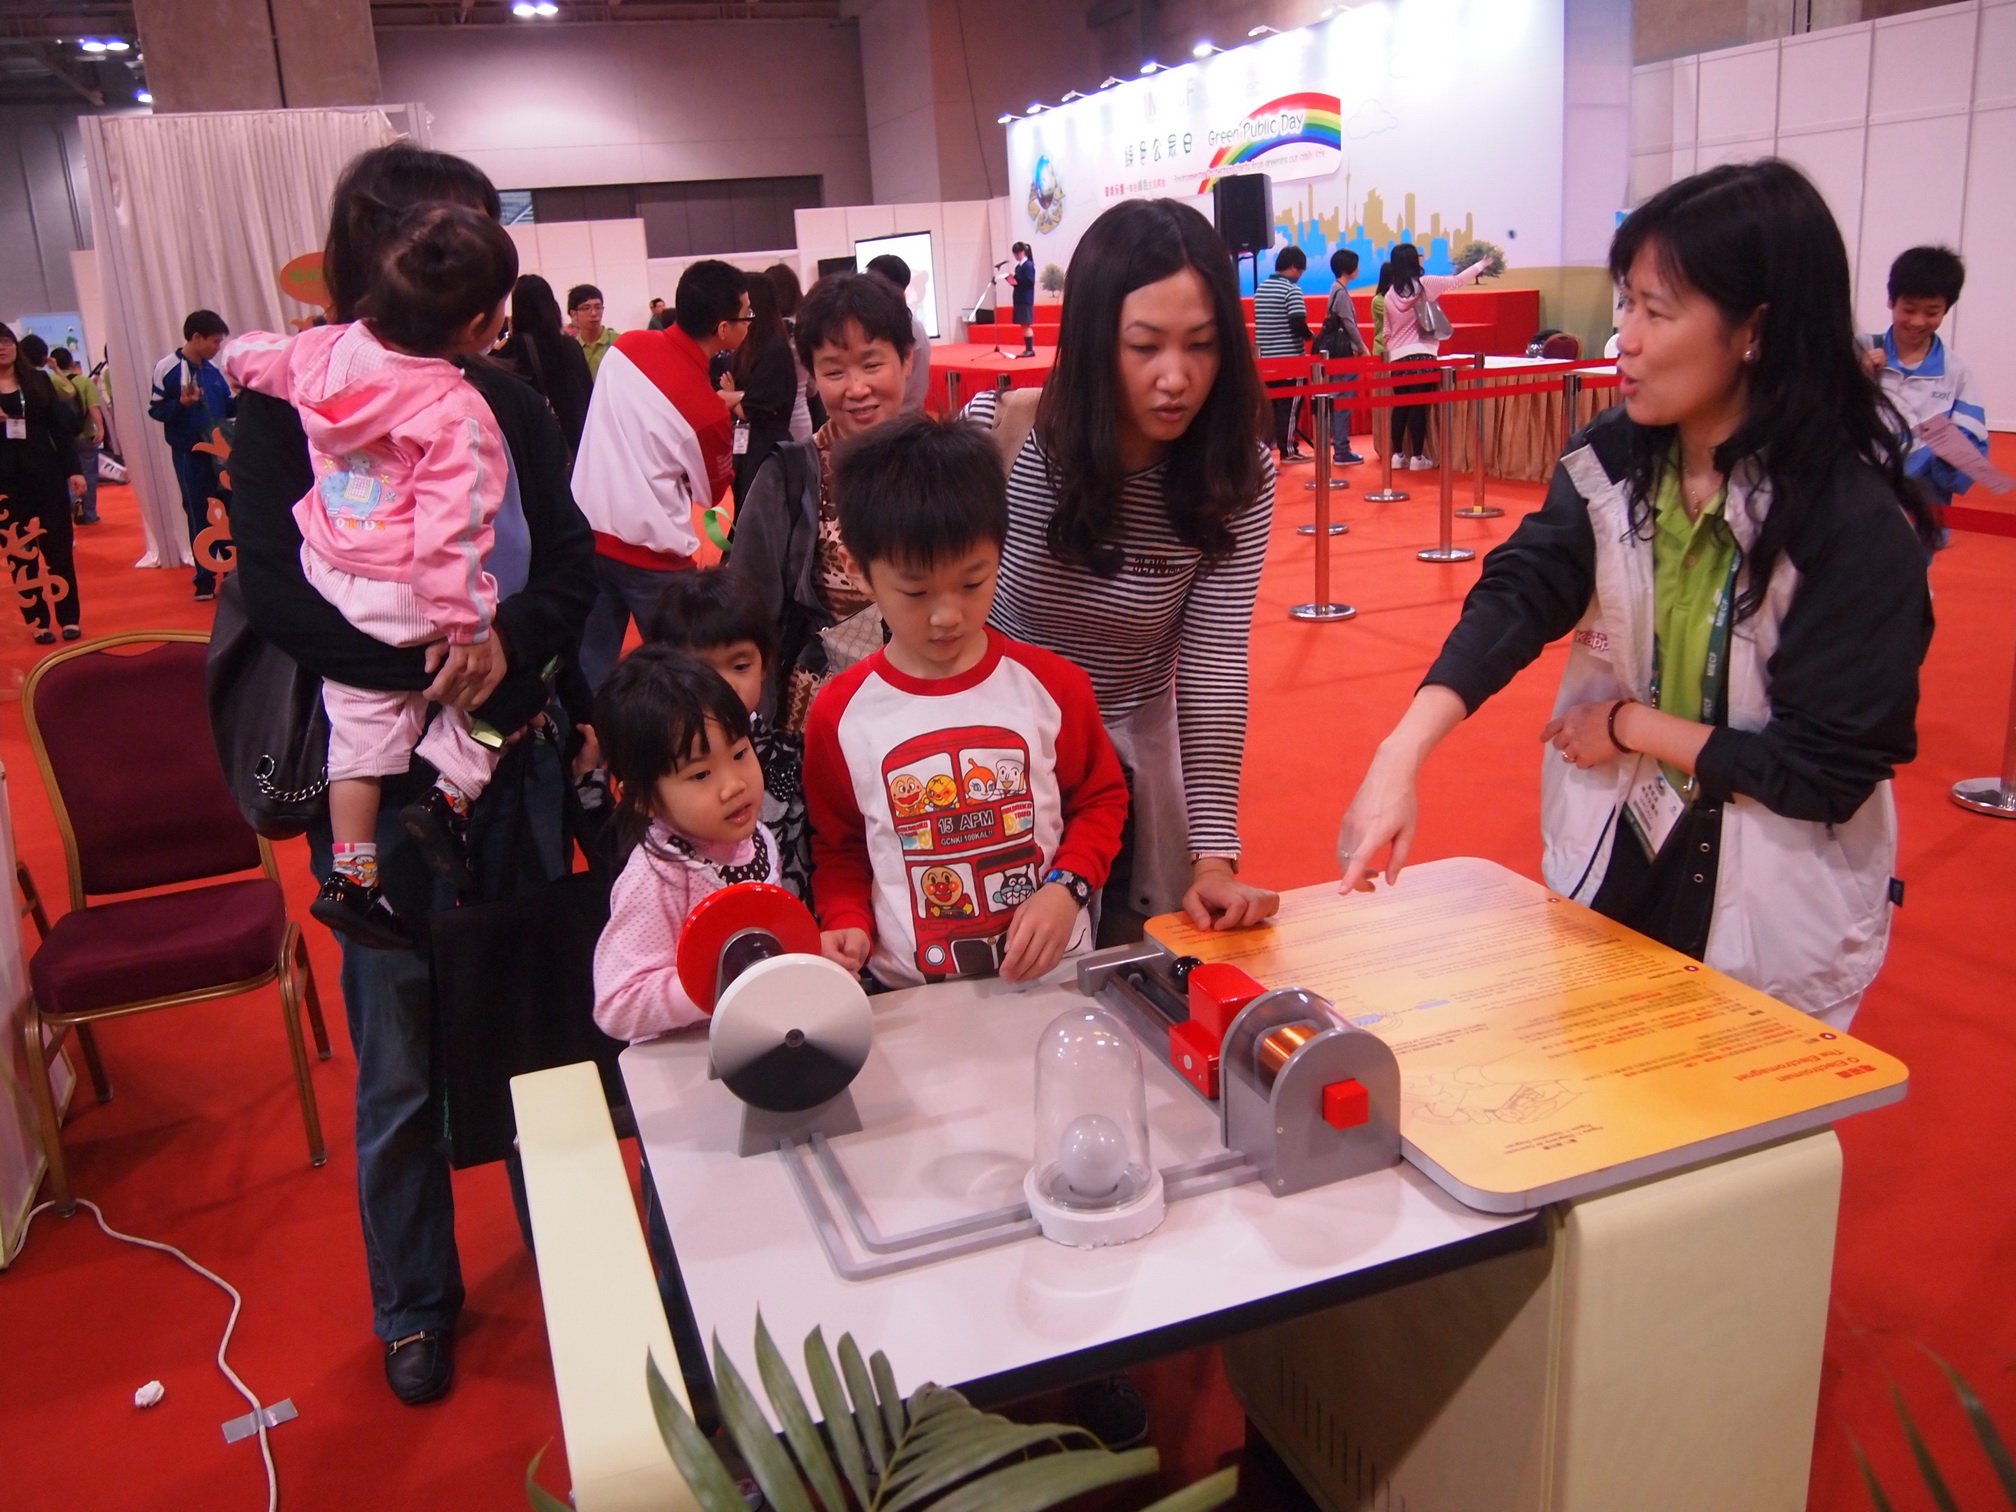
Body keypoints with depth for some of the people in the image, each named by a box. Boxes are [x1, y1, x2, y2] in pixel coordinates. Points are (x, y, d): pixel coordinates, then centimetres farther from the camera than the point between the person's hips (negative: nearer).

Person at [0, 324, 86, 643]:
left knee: (58, 545, 2)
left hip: (46, 472, 0)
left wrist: (73, 470, -2)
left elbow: (60, 427, 5)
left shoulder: (38, 380, 6)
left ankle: (69, 618, 8)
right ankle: (39, 622, 7)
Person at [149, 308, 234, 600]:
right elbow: (156, 409, -7)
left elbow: (227, 406, 12)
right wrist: (182, 404, -24)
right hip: (189, 454, -4)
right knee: (199, 516, 3)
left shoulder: (212, 369, 7)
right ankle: (204, 580, 11)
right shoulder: (166, 368, -7)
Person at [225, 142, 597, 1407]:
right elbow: (282, 594, -15)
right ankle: (415, 1304, 32)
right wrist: (440, 652, -25)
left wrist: (506, 637, -18)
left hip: (520, 765, 3)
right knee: (401, 1067, 10)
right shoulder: (289, 410, -6)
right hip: (379, 780, -3)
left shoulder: (505, 402, 3)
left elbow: (575, 565, 1)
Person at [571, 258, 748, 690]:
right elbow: (711, 492, -1)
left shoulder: (626, 346, -1)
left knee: (591, 670, 14)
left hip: (586, 533, 6)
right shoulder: (708, 410, -17)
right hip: (649, 554, -6)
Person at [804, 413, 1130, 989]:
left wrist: (1066, 888, -4)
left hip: (1053, 976, 3)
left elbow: (1101, 799, 13)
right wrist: (847, 923, -4)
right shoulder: (840, 714, 0)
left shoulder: (1052, 686, 0)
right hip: (909, 997, -2)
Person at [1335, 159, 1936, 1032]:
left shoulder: (1859, 525, -21)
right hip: (1610, 858, 4)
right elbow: (1518, 593, -21)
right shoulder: (1612, 461, -7)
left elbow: (1828, 772, -19)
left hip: (1769, 912, -4)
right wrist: (1403, 754, -35)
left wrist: (1630, 726, -15)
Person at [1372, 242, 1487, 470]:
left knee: (1400, 406, 11)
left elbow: (1386, 331, 9)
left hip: (1397, 356, 3)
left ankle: (1398, 454, 13)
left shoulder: (1389, 294, 4)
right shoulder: (1425, 284, -5)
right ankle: (1417, 457, 2)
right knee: (1419, 406, 0)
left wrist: (1388, 351, 25)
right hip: (1422, 354, -3)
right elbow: (1456, 281, 7)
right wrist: (1480, 265, 22)